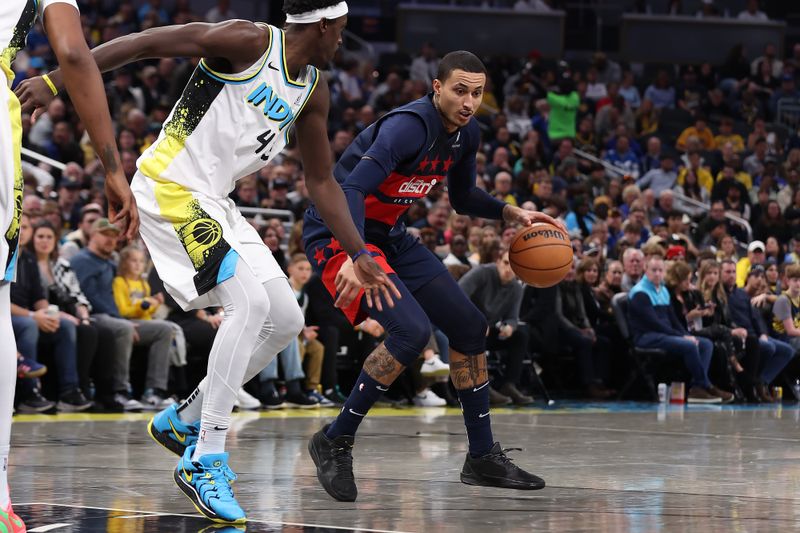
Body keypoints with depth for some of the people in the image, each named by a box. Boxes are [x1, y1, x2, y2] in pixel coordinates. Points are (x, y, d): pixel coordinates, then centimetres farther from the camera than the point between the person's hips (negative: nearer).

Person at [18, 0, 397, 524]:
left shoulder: (314, 92, 10)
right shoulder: (249, 42, -15)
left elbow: (321, 181, 19)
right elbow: (144, 43, -16)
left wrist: (361, 256, 16)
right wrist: (54, 81, -21)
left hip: (214, 203, 9)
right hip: (168, 186, -9)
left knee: (286, 321, 6)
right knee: (250, 303, -23)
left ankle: (185, 420, 19)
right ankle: (206, 460, -19)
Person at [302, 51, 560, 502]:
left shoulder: (467, 133, 1)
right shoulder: (409, 126, -27)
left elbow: (463, 197, 20)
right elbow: (351, 189, -38)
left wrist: (511, 212, 2)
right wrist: (356, 258, -52)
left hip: (390, 235, 9)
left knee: (470, 327, 7)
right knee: (412, 331, -26)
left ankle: (483, 457, 18)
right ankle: (336, 442, -13)